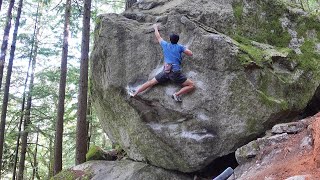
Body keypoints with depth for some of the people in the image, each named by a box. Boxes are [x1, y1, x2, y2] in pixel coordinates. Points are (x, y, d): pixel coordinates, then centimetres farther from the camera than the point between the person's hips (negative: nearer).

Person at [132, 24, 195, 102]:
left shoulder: (165, 45, 13)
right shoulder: (179, 47, 4)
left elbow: (158, 37, 30)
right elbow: (190, 54, 2)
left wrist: (155, 28, 47)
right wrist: (184, 49, 22)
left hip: (165, 71, 4)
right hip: (175, 73, -4)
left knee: (150, 82, 13)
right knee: (191, 85, -2)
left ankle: (134, 94, 5)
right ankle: (177, 94, -21)